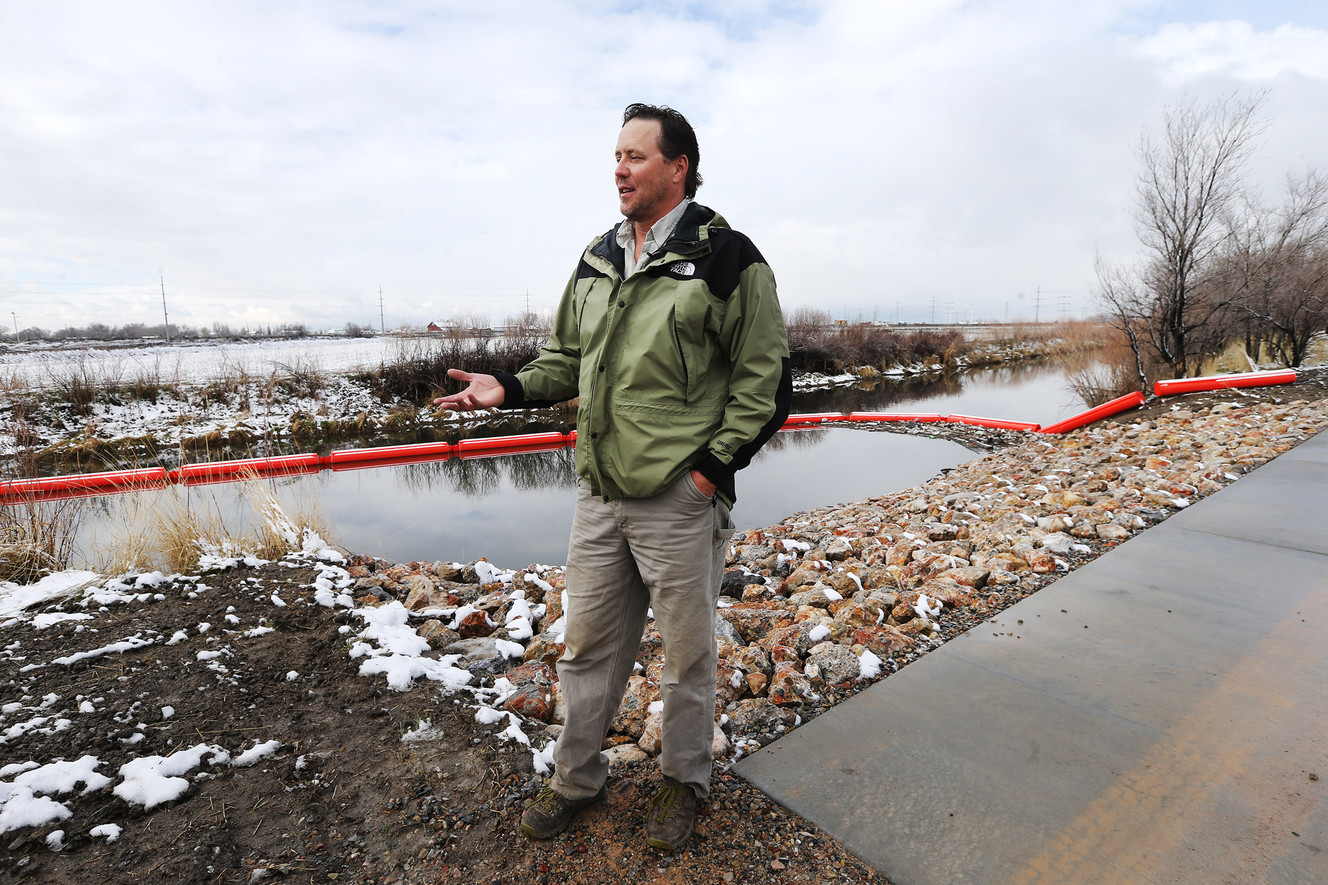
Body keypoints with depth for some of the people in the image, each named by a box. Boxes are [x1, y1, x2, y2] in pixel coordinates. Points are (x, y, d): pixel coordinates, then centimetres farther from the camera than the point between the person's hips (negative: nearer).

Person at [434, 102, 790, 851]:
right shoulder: (597, 261, 12)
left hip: (678, 501, -5)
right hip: (599, 495, 6)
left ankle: (685, 781, 38)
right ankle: (578, 778, 39)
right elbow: (570, 358, 19)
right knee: (589, 646, 17)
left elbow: (766, 379, -7)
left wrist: (713, 464, -13)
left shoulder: (726, 258, -7)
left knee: (687, 655, 12)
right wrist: (510, 389, 3)